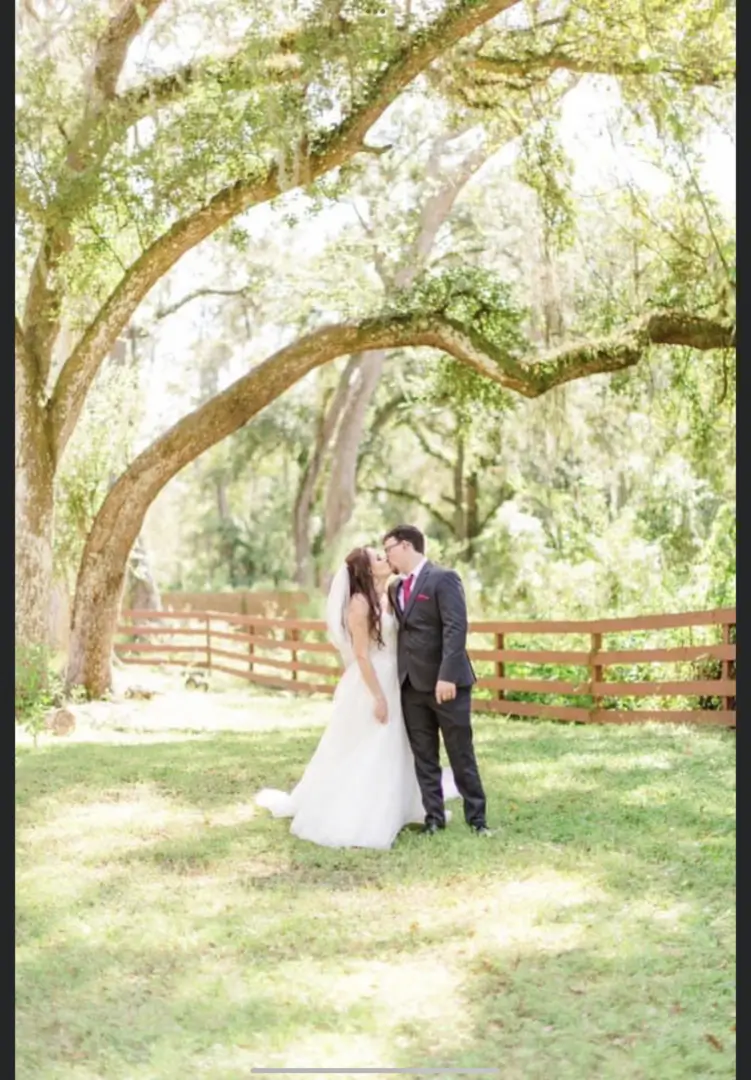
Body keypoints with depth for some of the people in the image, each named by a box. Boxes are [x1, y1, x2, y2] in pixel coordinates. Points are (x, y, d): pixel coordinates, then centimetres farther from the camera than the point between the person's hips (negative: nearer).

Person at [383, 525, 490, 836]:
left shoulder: (444, 578, -9)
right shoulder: (396, 588, 15)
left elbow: (455, 629, -17)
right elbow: (399, 631, 15)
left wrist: (447, 676, -24)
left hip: (446, 683, -6)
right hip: (411, 685, 6)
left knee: (461, 754, 3)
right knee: (424, 758, 9)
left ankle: (476, 818, 13)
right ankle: (433, 817, 18)